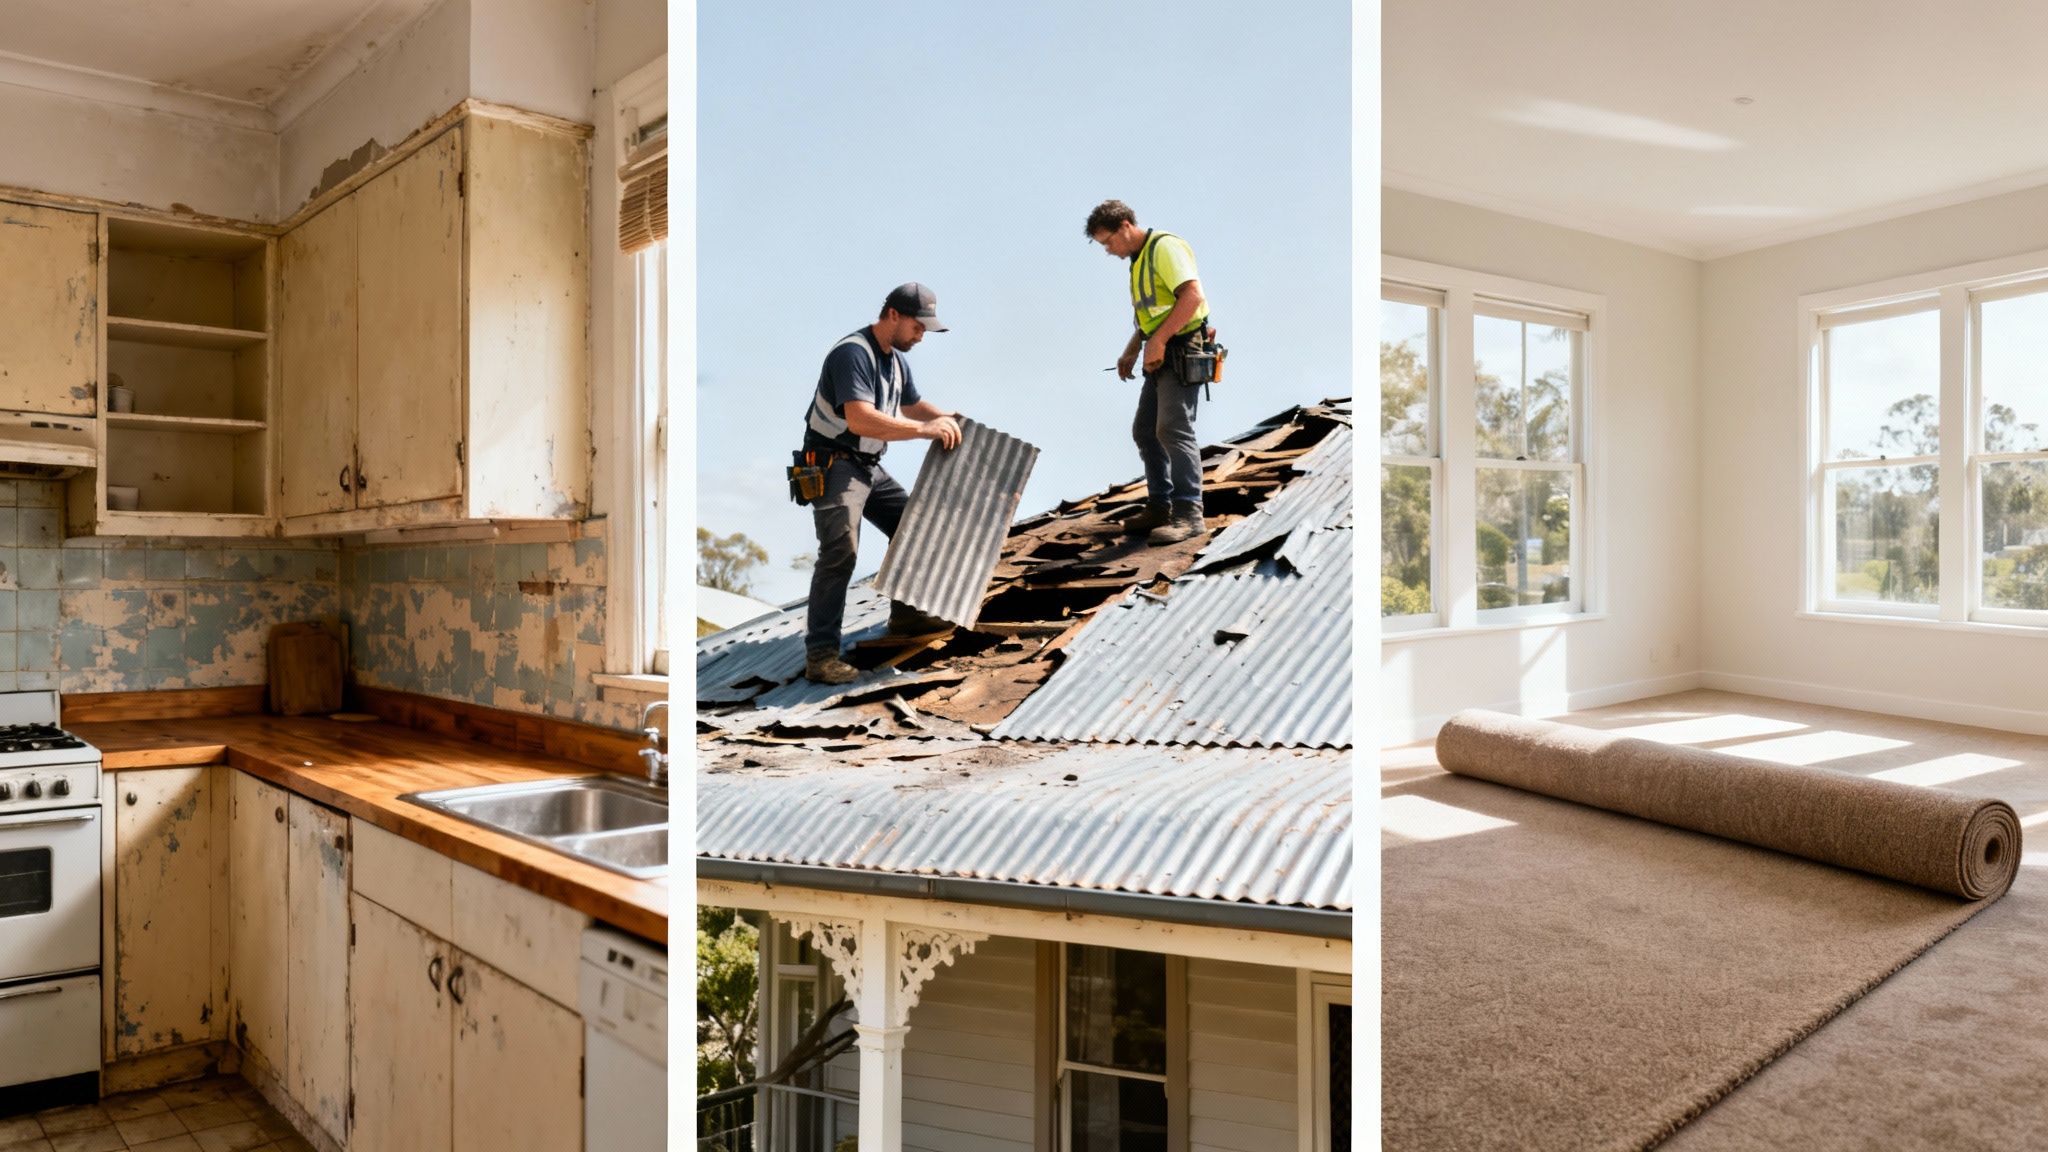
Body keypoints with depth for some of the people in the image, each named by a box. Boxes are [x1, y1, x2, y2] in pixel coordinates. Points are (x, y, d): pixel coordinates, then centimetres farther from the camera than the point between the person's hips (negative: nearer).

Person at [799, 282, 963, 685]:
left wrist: (948, 419, 11)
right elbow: (860, 420, -34)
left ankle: (905, 614, 34)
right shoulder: (853, 354, -21)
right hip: (833, 466, -10)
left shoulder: (896, 360, 11)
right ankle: (820, 655, -23)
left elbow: (913, 404, 28)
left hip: (869, 467, 10)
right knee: (840, 550, -22)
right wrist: (925, 430, -33)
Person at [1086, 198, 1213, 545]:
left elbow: (1193, 295, -23)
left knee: (1174, 430, -17)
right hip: (1161, 357, 10)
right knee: (1145, 431, 11)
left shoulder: (1164, 247, -11)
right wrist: (1131, 351, 16)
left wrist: (1158, 340, -23)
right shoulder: (1138, 259, 19)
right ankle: (1160, 507, 19)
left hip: (1182, 352, -10)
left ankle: (1188, 514, -17)